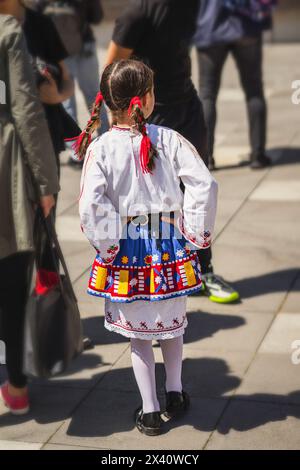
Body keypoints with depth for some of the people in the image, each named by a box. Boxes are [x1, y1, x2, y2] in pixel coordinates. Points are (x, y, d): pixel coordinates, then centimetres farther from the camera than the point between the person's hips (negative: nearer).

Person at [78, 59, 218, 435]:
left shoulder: (100, 148, -12)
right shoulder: (168, 139, -10)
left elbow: (90, 207, -20)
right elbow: (205, 185, -14)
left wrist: (108, 247, -6)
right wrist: (195, 234, -4)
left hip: (125, 249, -1)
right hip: (169, 245, 1)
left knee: (138, 331, 13)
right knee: (171, 321, 24)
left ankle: (150, 411, 19)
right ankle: (175, 394, 37)